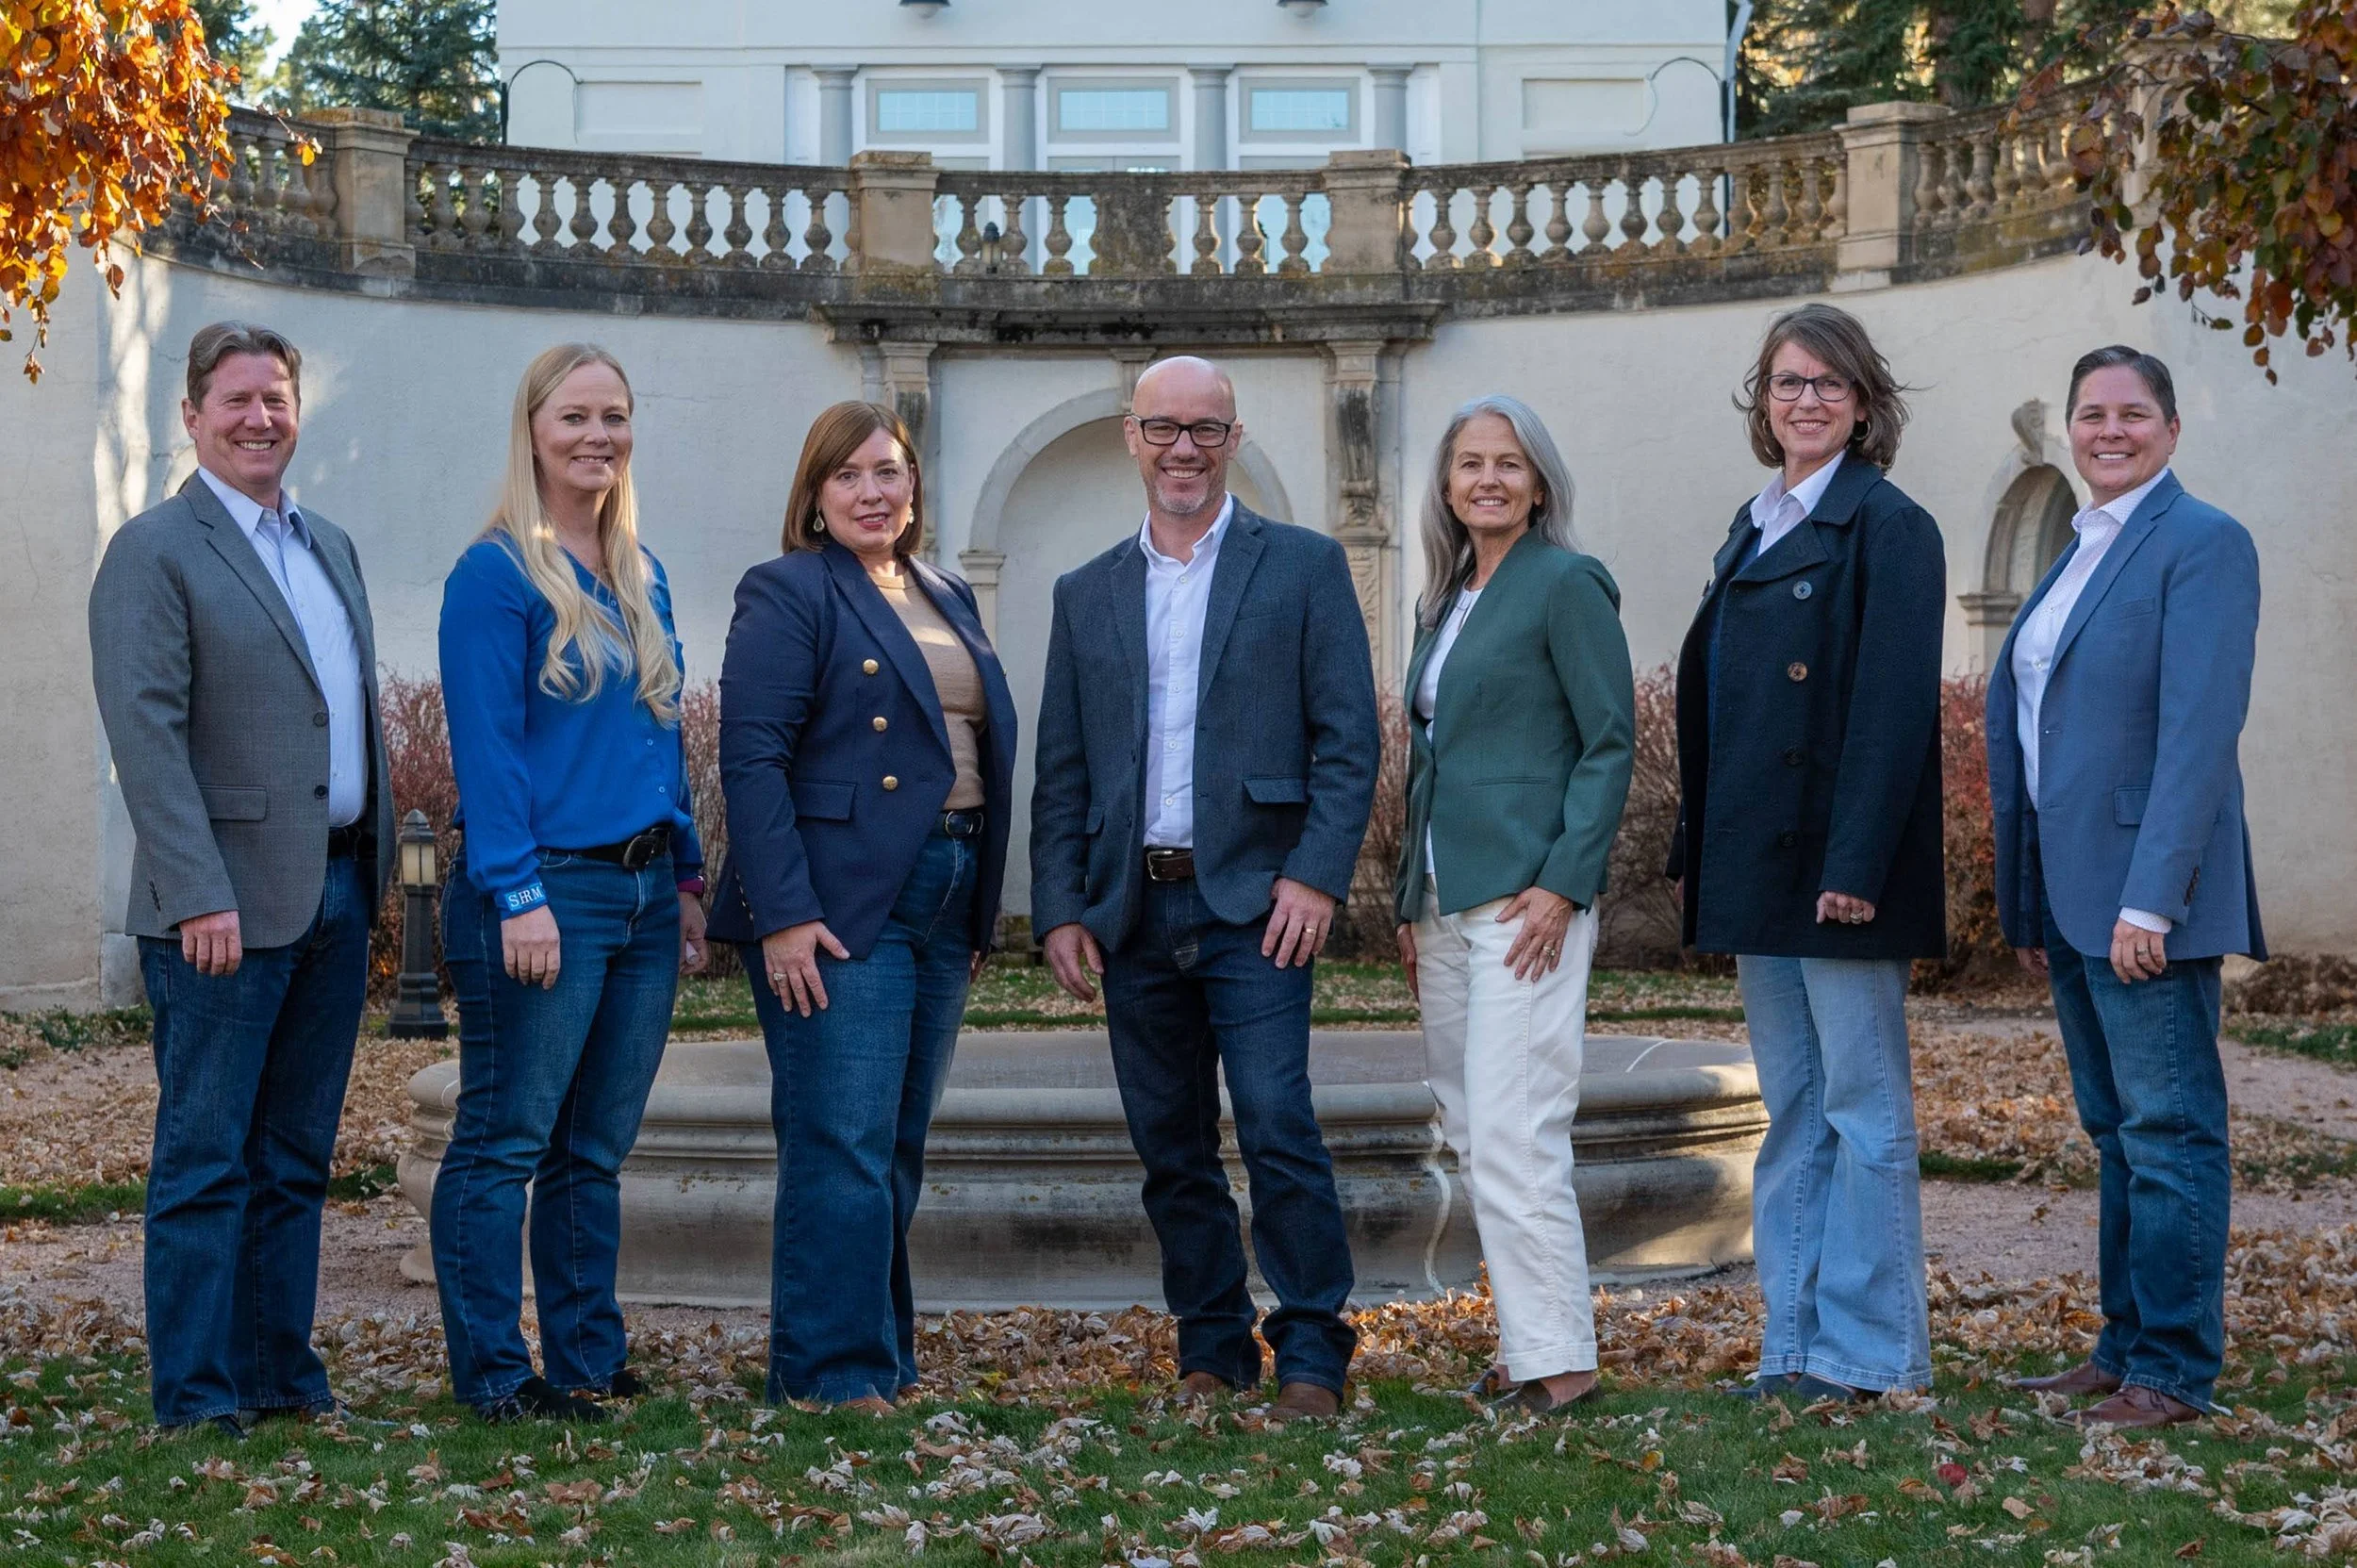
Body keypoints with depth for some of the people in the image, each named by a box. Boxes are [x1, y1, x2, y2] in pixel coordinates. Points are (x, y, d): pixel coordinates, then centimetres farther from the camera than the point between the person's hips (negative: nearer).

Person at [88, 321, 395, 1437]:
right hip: (229, 905, -7)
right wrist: (200, 896, -21)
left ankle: (280, 1373, 21)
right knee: (206, 1159, -1)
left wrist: (377, 862, 13)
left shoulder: (329, 547, 17)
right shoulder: (154, 551, -7)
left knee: (295, 1158, 13)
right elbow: (146, 731, -14)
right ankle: (195, 1395, 6)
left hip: (336, 891, 7)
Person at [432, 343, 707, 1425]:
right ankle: (491, 1372, 6)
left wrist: (688, 878, 14)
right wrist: (521, 896, -18)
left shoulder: (642, 579, 15)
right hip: (546, 889, -7)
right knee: (504, 1141, -1)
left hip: (643, 892, 7)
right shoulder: (496, 574, -7)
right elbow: (484, 747, -12)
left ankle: (589, 1361, 19)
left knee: (596, 1148, 12)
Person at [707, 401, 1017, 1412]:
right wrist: (783, 914, -19)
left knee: (897, 1149, 12)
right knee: (842, 1146, -7)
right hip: (838, 910, -7)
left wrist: (980, 915, 14)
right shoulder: (789, 594, -4)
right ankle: (833, 1373, 0)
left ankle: (884, 1355, 19)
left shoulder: (949, 601, 18)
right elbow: (751, 758, -12)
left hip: (942, 906, 7)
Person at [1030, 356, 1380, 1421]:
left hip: (1251, 903, -4)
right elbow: (1060, 775, 13)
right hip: (1132, 912, 4)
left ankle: (1312, 1356, -1)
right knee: (1170, 1149, 8)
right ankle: (1213, 1350, 19)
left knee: (1277, 1126, -11)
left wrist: (1316, 876, -12)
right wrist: (1060, 911, 3)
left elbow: (1348, 739, -2)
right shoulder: (1087, 594, 14)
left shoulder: (1303, 566, 4)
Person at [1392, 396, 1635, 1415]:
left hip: (1527, 899, -8)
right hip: (1446, 905, 8)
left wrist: (1563, 885, -17)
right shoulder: (1444, 602, 17)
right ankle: (1526, 1342, 17)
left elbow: (1611, 742, -9)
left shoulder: (1567, 584, -6)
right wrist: (1412, 904, 17)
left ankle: (1555, 1357, -6)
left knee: (1512, 1135, -12)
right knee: (1473, 1135, 9)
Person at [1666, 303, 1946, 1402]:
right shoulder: (1753, 528, 16)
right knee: (1792, 1108, 11)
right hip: (1757, 861, 8)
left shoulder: (1886, 526, -8)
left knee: (1862, 1104, 0)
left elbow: (1895, 703, -16)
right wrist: (1701, 850, 12)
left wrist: (1855, 864, -21)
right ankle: (1796, 1342, 17)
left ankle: (1864, 1348, 7)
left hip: (1836, 860, -8)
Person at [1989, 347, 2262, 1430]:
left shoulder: (2203, 544, -9)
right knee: (2114, 1127, 13)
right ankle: (2124, 1348, 21)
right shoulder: (2078, 552, 17)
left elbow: (2199, 732, -17)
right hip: (2071, 893, 9)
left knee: (2169, 1126, -3)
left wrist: (2150, 899, -23)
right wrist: (2026, 905, 15)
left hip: (2143, 891, -9)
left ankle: (2174, 1371, 2)